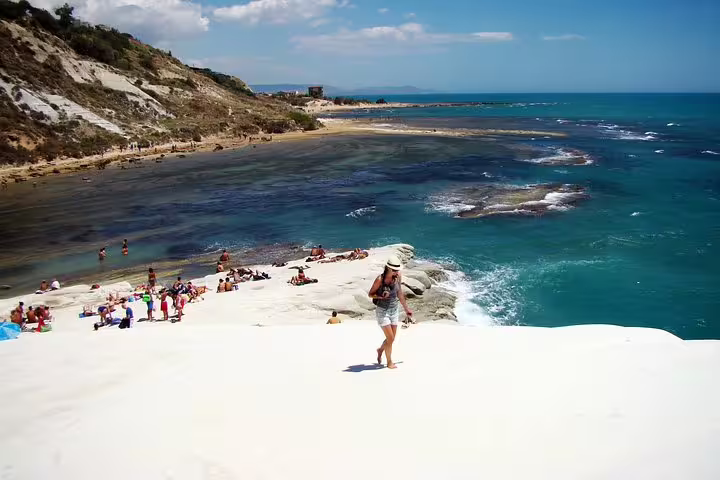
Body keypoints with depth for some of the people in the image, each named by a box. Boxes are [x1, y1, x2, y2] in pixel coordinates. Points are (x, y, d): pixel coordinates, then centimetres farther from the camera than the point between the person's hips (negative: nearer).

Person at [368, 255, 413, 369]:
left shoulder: (398, 277, -4)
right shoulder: (380, 279, -18)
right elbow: (370, 294, -8)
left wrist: (406, 309, 17)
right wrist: (380, 296, -27)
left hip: (394, 309, 5)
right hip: (382, 311, -5)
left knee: (392, 339, 10)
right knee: (390, 338, -7)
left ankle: (380, 350, 41)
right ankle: (389, 362, 11)